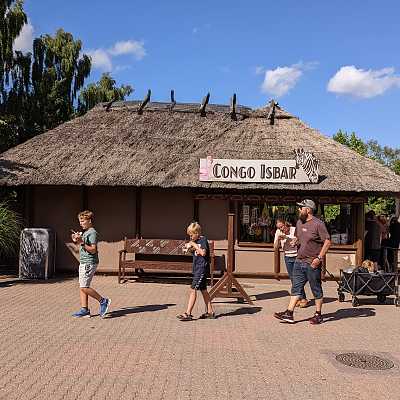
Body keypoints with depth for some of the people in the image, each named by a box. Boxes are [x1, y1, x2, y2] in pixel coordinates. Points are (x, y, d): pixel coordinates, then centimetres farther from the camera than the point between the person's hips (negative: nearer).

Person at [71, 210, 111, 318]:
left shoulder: (92, 233, -13)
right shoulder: (85, 232, 18)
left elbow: (93, 250, -19)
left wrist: (82, 242, -25)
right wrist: (76, 241, 9)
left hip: (89, 263, -10)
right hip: (83, 262, 10)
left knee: (84, 287, -10)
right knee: (82, 287, 8)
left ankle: (103, 301, 2)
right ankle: (84, 310, 12)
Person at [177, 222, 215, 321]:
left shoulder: (203, 240, -12)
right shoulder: (195, 241, 14)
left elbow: (203, 253, -24)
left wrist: (195, 245, -16)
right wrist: (190, 247, 5)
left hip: (202, 268, -10)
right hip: (197, 268, 10)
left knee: (193, 289, -11)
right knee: (203, 290, 13)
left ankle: (188, 313, -10)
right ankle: (210, 312, 20)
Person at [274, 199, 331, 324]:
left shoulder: (318, 224, -11)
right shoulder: (299, 222, 12)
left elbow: (327, 241, -13)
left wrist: (319, 257, -18)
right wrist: (295, 241, 5)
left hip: (312, 263, -7)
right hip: (299, 261, 7)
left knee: (316, 290, 6)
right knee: (296, 288, 7)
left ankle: (318, 315, 18)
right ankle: (289, 313, 9)